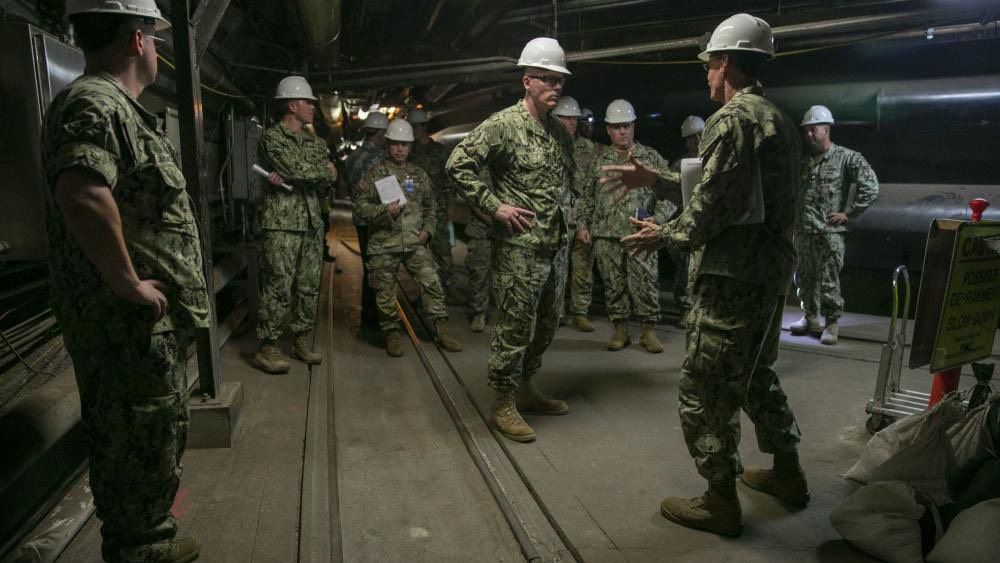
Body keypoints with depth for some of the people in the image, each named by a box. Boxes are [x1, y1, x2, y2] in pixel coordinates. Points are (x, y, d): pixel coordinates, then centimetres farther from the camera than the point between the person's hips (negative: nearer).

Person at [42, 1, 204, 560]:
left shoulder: (119, 106, 16)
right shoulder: (94, 103, -17)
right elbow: (82, 194, -37)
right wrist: (129, 282, -27)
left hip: (154, 323, 11)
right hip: (131, 326, -11)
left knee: (157, 441, 24)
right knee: (140, 449, 4)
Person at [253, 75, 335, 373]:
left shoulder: (316, 143, 17)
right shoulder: (271, 137, -3)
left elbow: (327, 185, 8)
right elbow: (296, 168, -18)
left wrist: (292, 178, -8)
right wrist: (324, 171, -1)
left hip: (312, 224, 7)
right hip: (281, 224, -6)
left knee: (309, 287, 8)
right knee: (278, 287, -6)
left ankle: (303, 341, 19)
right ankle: (267, 348, 2)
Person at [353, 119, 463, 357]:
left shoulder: (420, 175, 11)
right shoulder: (375, 173, 0)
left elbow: (430, 207, 19)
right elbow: (360, 205, -4)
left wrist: (427, 230, 5)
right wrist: (384, 210, -19)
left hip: (415, 242, 3)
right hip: (384, 244, -2)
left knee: (432, 282, -5)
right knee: (385, 291, 3)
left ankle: (442, 331, 5)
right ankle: (391, 334, 20)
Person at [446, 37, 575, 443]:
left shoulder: (560, 131, 14)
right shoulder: (503, 124, -9)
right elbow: (458, 165, -16)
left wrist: (564, 210, 14)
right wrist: (494, 206, -17)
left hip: (557, 246, 8)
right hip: (520, 247, -8)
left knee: (546, 325, 15)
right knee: (515, 327, -2)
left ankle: (526, 389, 31)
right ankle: (504, 405, 12)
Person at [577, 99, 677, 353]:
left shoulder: (652, 157, 7)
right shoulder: (600, 161, 13)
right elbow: (587, 196, 17)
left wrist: (657, 219, -8)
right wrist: (582, 224, 7)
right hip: (606, 235, 2)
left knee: (645, 283, -3)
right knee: (613, 284, 5)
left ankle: (649, 330, 11)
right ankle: (620, 330, 17)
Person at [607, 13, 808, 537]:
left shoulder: (732, 118, -15)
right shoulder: (778, 118, 15)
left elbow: (712, 205, -21)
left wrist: (665, 236, -4)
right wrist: (653, 179, 18)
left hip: (733, 278, -10)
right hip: (772, 271, 10)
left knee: (703, 389, 1)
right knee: (755, 373, 24)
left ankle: (720, 503, 13)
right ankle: (787, 473, 37)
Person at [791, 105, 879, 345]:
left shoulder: (847, 158, -3)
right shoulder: (804, 161, 13)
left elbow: (870, 188, -8)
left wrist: (848, 213, -9)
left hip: (829, 232, -5)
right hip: (802, 231, 5)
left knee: (828, 281, -2)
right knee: (805, 278, 12)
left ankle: (831, 323, 11)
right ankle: (810, 317, 26)